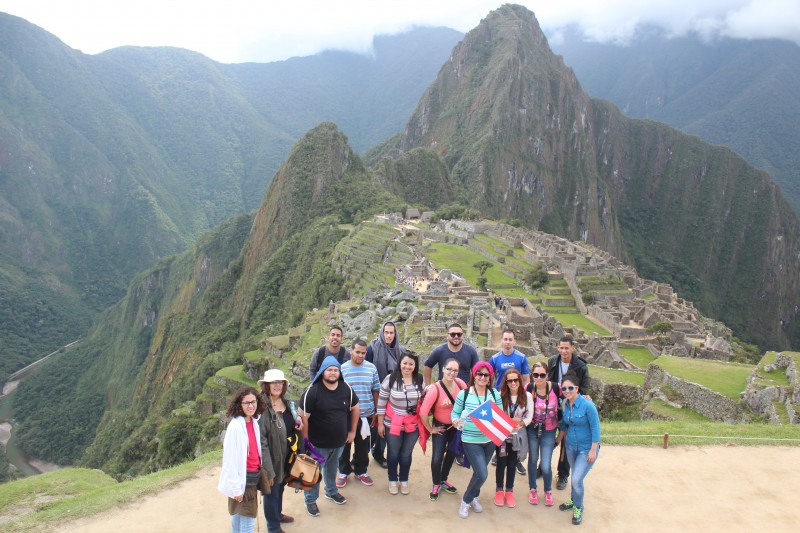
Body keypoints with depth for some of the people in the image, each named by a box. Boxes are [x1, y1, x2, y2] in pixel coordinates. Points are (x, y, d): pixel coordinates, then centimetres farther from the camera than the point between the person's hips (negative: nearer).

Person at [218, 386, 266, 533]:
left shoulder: (255, 422, 0)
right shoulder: (235, 426, -22)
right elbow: (231, 458, -19)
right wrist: (236, 487, -17)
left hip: (253, 475, 7)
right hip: (242, 478, -7)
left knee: (238, 515, 20)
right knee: (247, 521, -3)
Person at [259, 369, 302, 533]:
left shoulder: (285, 402, 0)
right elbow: (261, 441, -25)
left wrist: (298, 420, -4)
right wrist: (268, 469, -25)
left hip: (287, 455, 7)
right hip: (273, 457, -7)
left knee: (280, 486, 26)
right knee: (272, 491, 13)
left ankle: (278, 514, 49)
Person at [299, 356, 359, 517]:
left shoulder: (346, 388, -5)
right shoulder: (313, 391, -20)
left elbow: (355, 409, 9)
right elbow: (303, 417, -18)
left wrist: (352, 431, 9)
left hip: (339, 441, 5)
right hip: (318, 443, -5)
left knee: (332, 468, 25)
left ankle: (331, 491, 49)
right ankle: (310, 500, 30)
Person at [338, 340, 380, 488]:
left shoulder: (371, 368, -1)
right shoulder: (342, 369, -6)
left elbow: (375, 391, 6)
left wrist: (375, 412, 7)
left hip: (366, 414, 2)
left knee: (363, 445, 14)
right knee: (344, 444, 10)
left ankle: (361, 471, 33)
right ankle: (344, 472, 29)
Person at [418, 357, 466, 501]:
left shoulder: (460, 383, -16)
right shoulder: (435, 389, -29)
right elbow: (423, 412, -26)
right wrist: (430, 429, -16)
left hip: (457, 425, 5)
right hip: (441, 426, -5)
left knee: (452, 453, 20)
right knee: (437, 457, -7)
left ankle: (443, 480, 45)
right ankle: (436, 485, 21)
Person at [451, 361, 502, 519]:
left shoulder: (494, 394, -3)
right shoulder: (464, 394, -10)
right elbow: (454, 413, -1)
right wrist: (456, 421, -21)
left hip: (489, 440, 4)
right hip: (471, 440, -4)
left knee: (480, 471, 17)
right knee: (482, 474, -11)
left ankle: (474, 497, 45)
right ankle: (466, 500, 16)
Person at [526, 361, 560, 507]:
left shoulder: (556, 388, -19)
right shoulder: (528, 388, -16)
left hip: (549, 431, -1)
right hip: (532, 429, 1)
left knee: (546, 466, -2)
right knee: (533, 460, 17)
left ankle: (548, 491, 28)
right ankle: (533, 490, 40)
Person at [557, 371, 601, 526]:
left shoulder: (587, 405, -22)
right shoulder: (565, 404, -4)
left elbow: (595, 428, -18)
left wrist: (593, 451, -16)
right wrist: (559, 439, 16)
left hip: (587, 448, -5)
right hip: (571, 446, 5)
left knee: (577, 480, -9)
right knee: (575, 477, 18)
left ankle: (578, 508, 16)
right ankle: (574, 500, 42)